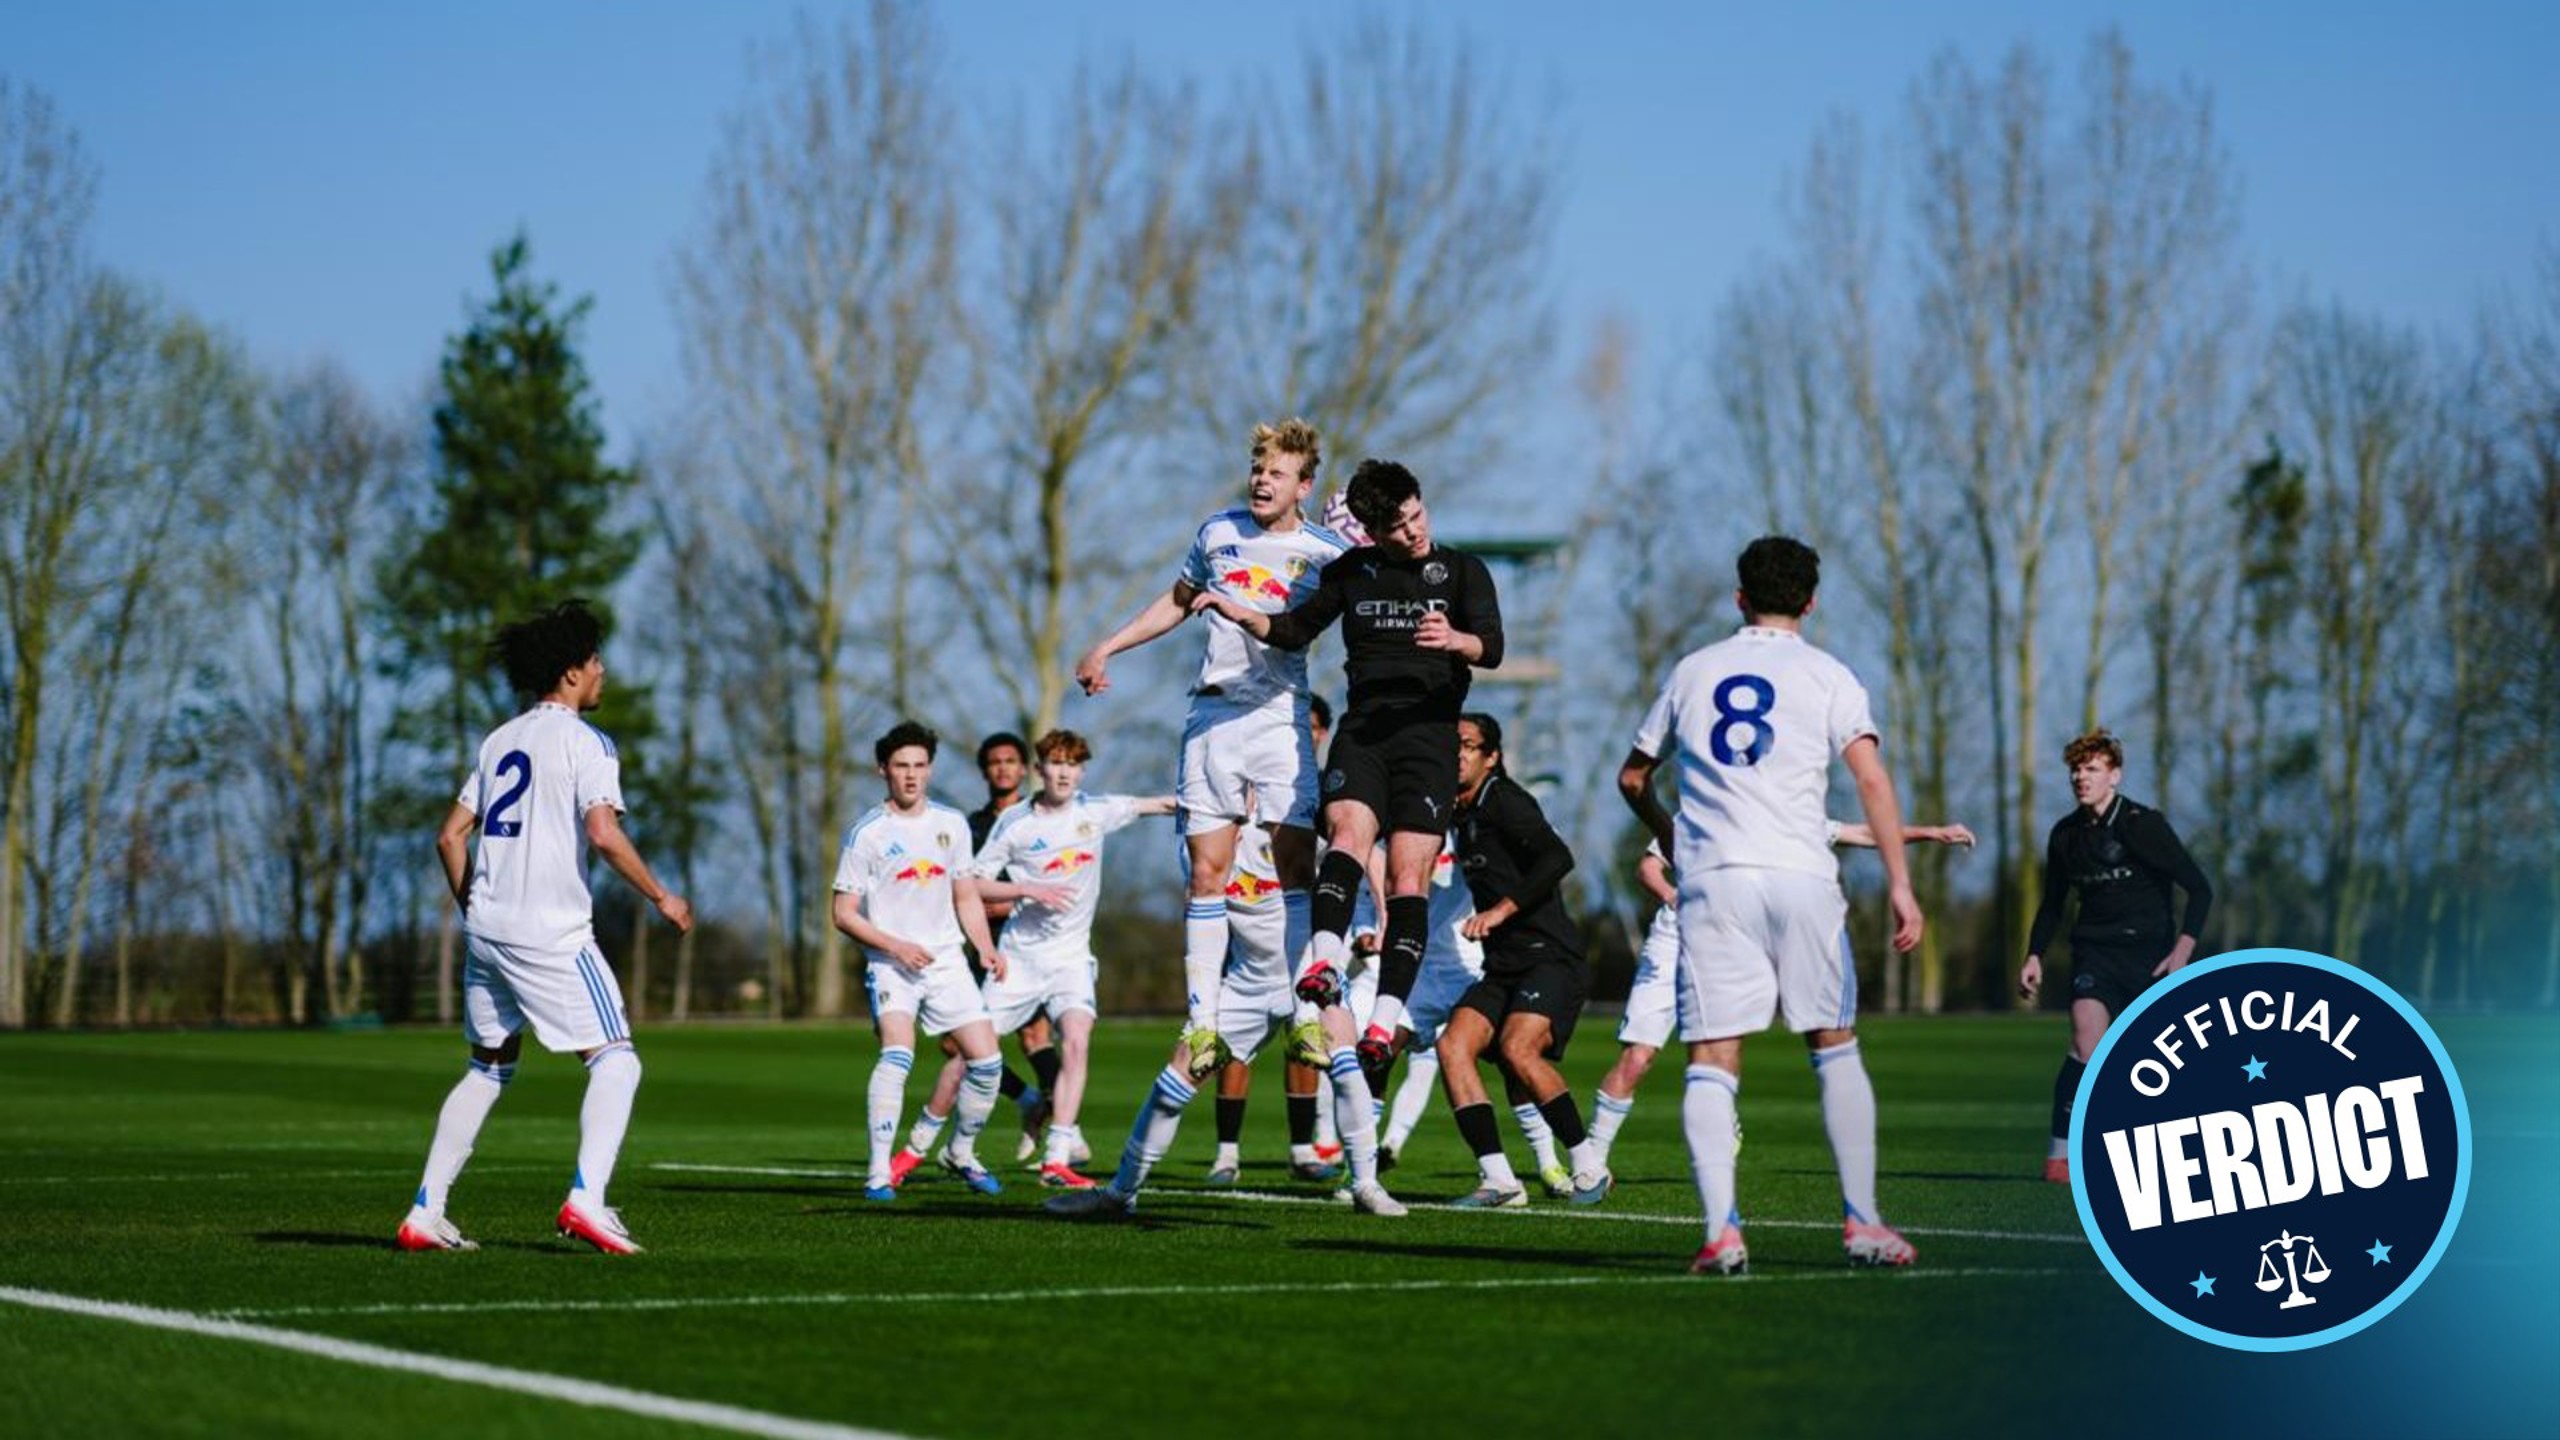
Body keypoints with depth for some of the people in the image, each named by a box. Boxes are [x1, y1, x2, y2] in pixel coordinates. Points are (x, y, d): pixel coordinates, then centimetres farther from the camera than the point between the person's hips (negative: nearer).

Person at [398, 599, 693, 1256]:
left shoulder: (500, 740, 15)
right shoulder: (585, 742, -7)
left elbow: (451, 835, 15)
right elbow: (603, 833, -20)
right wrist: (660, 897, -9)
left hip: (487, 928, 7)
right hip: (552, 932, -7)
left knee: (489, 1067, 16)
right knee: (616, 1060, -3)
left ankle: (424, 1213, 12)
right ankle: (586, 1197, -20)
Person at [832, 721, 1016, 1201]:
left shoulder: (952, 823, 9)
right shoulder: (867, 834, -5)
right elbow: (844, 914, -4)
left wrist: (986, 947, 3)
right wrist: (894, 945, -16)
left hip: (946, 960, 5)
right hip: (890, 964, -5)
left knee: (986, 1060, -2)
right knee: (898, 1054, -26)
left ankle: (961, 1153, 23)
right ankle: (880, 1173, -23)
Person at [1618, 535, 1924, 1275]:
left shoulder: (1693, 671, 15)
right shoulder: (1827, 677, 7)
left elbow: (1632, 776, 23)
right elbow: (1871, 777, -6)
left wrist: (1669, 839, 41)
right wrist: (1899, 882, -7)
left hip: (1711, 881, 1)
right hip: (1800, 876, -1)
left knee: (1711, 1061, -2)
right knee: (1836, 1049, 11)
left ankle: (1721, 1230, -16)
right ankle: (1861, 1221, 10)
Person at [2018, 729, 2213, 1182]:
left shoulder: (2144, 825, -9)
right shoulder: (2066, 835, 5)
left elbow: (2200, 889, -8)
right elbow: (2052, 904, 20)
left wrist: (2183, 949, -17)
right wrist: (2034, 956, 9)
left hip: (2149, 953, -2)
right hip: (2095, 953, 2)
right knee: (2087, 1038, -22)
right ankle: (2060, 1153, -21)